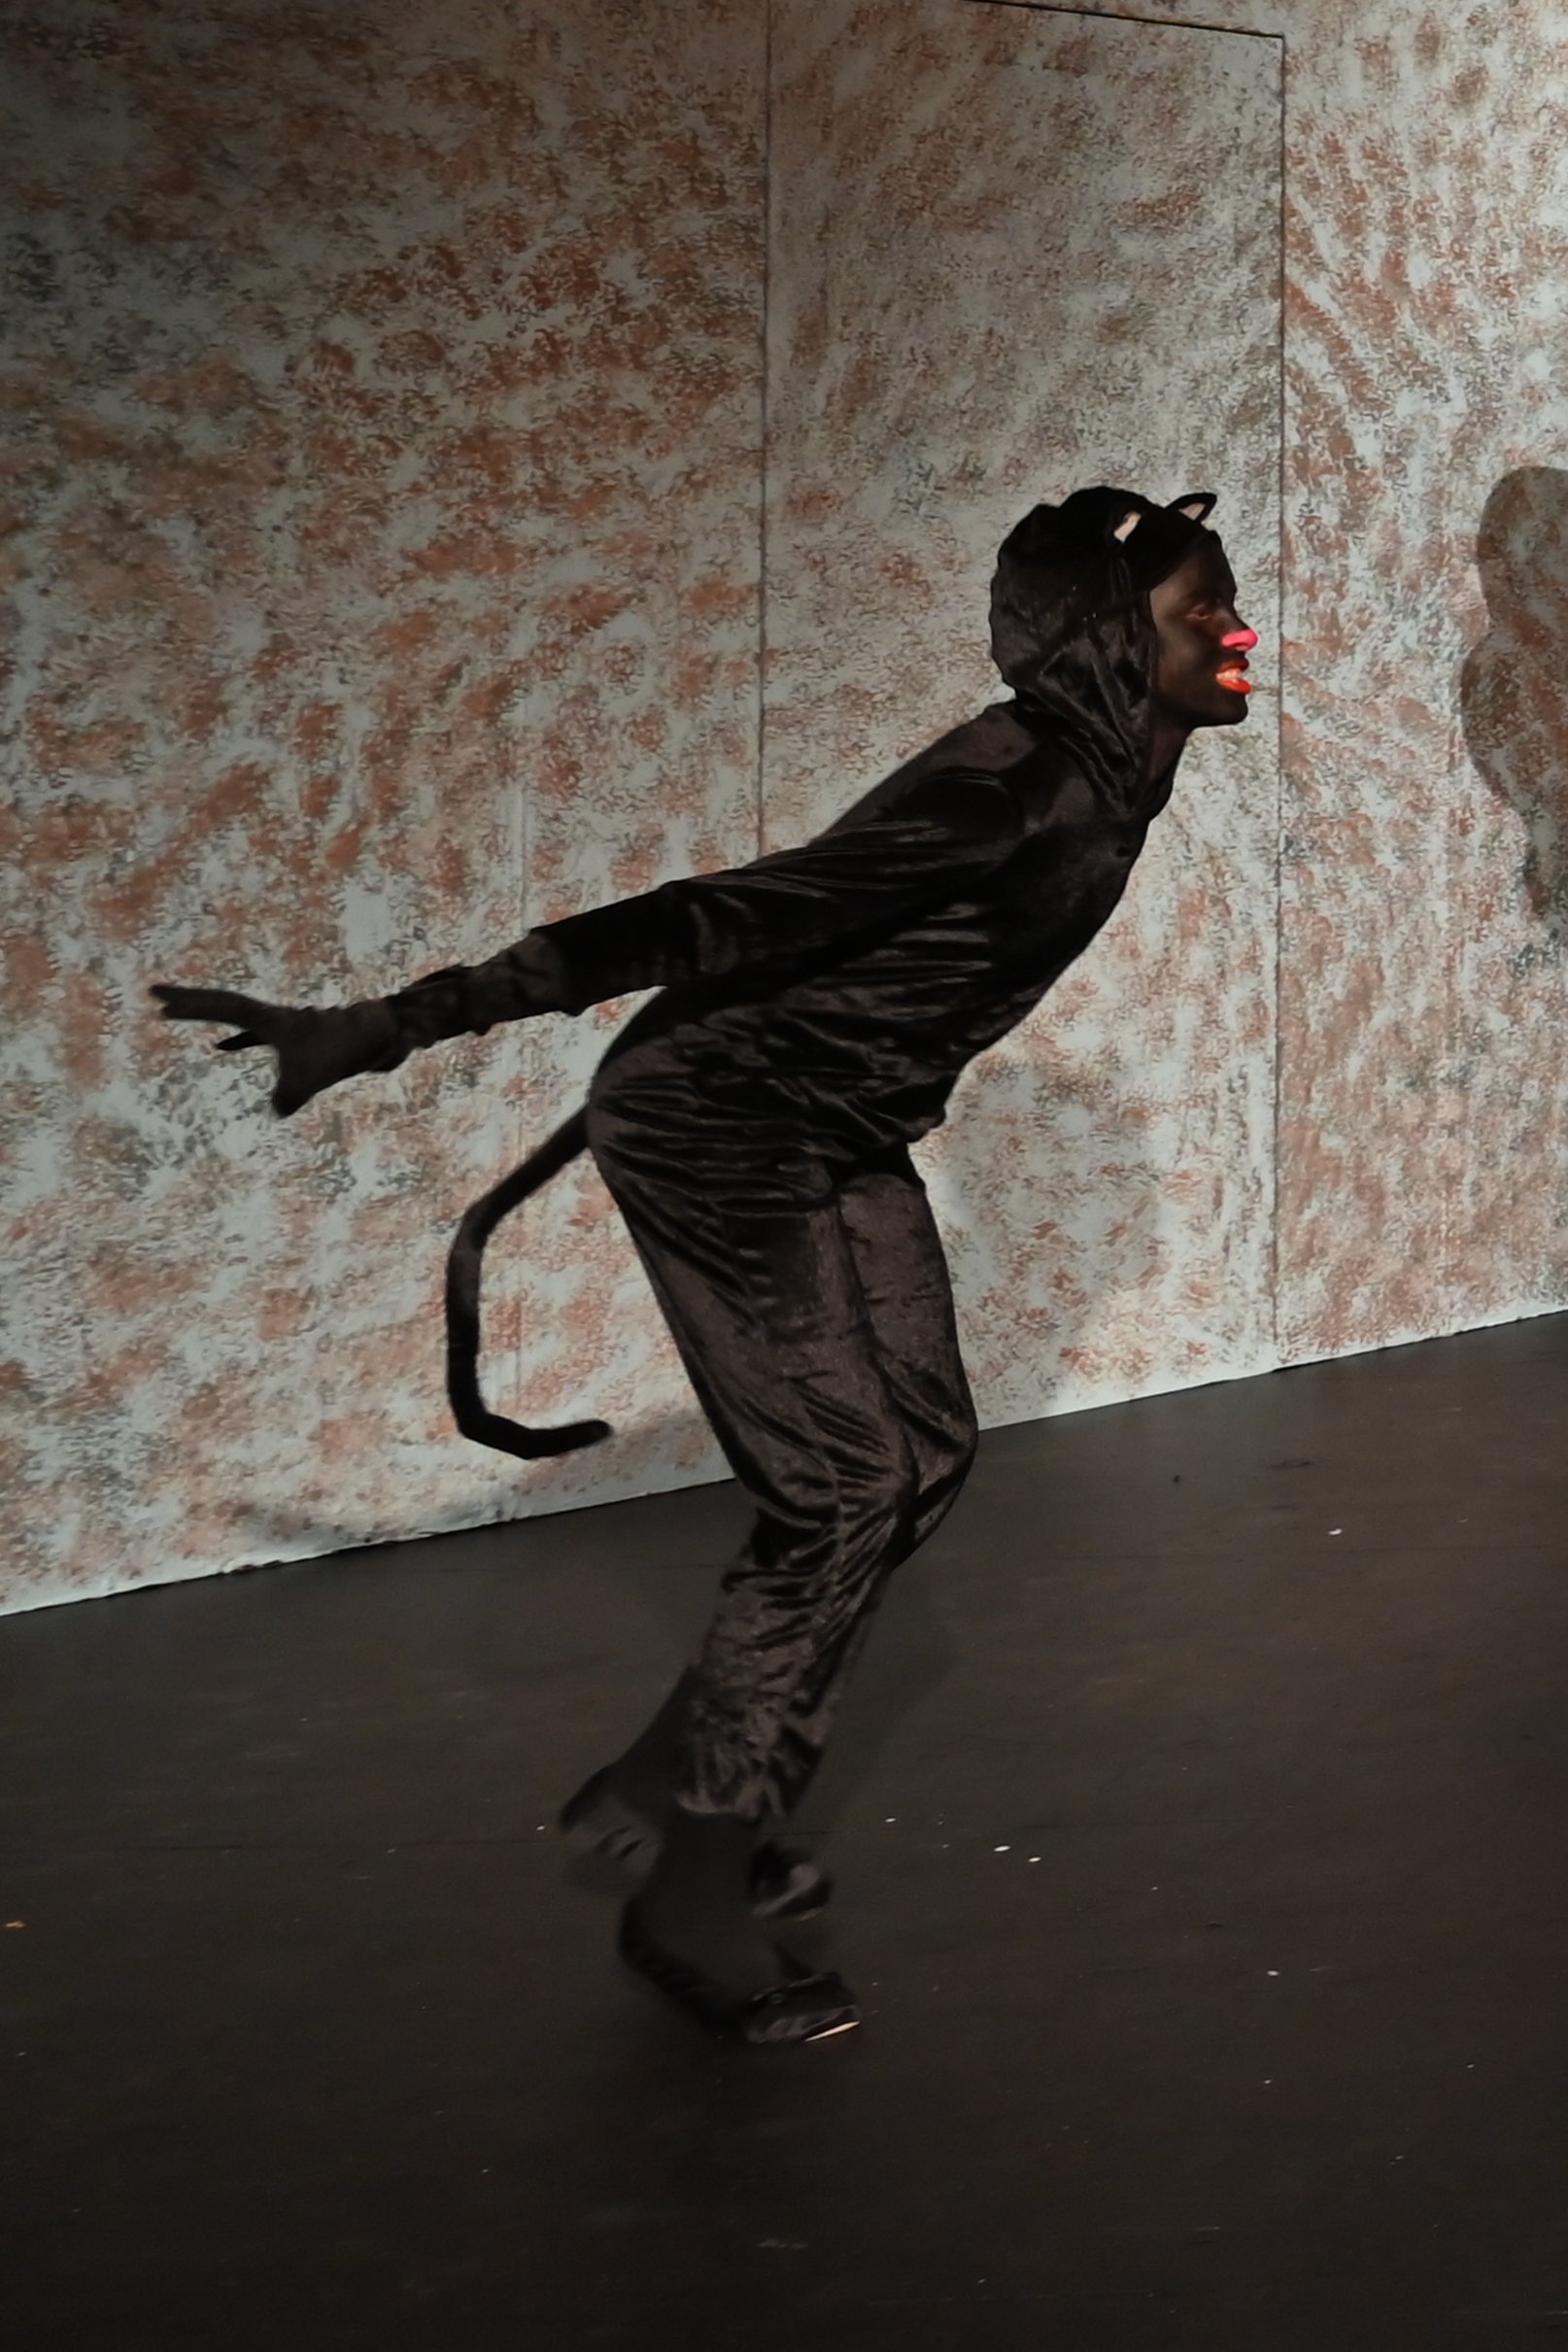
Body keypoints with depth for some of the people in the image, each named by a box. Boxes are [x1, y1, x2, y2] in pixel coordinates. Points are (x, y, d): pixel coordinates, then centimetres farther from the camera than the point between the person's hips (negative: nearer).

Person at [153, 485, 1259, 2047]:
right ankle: (694, 1903, 5)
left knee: (919, 1453, 10)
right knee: (842, 1494, -8)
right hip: (720, 1140, -9)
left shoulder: (1111, 776, 1)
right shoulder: (1016, 791, -28)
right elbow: (727, 919, -34)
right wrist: (384, 1031, -36)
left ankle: (667, 1789, 23)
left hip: (836, 1134, 10)